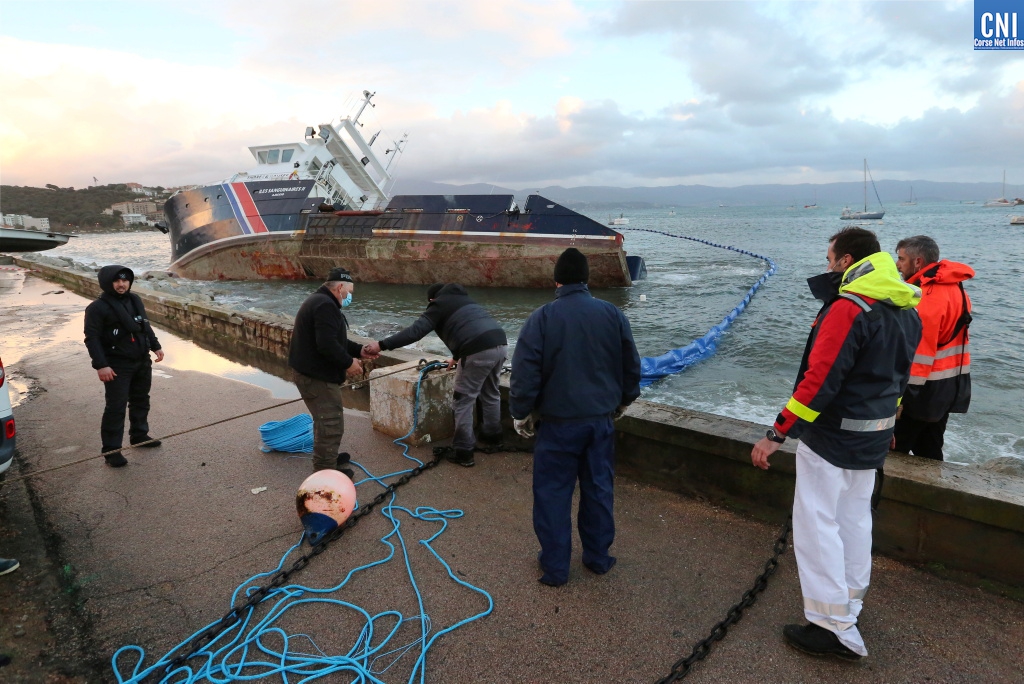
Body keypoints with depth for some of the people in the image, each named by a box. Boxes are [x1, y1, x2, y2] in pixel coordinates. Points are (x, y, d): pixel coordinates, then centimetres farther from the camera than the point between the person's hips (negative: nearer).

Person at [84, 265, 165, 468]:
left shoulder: (135, 300, 8)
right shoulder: (97, 308, -13)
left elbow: (145, 325, 18)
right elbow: (92, 338, -15)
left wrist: (155, 346, 14)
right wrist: (101, 365, -21)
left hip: (142, 361, 7)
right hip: (117, 366, -7)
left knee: (141, 400, 18)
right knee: (116, 407, -6)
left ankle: (139, 435, 34)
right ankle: (111, 450, 2)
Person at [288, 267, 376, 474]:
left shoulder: (319, 301, 17)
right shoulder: (325, 305, -21)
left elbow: (334, 339, 21)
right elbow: (328, 345, -30)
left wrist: (359, 350, 10)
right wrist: (348, 362, -17)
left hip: (310, 372, 12)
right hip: (317, 376, -12)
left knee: (325, 421, 25)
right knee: (331, 424, -4)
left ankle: (327, 457, 40)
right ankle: (326, 471, 5)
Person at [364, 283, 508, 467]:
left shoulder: (439, 305, 11)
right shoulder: (464, 300, 33)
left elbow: (415, 331, -3)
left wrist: (382, 345, -4)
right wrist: (457, 357, 56)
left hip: (480, 352, -8)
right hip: (501, 344, 8)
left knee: (463, 401, 6)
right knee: (490, 393, 27)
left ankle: (464, 452, 8)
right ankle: (492, 435, 42)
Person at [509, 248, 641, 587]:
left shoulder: (542, 317, -11)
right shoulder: (612, 314, -1)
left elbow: (525, 372, -12)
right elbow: (631, 365, 8)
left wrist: (521, 413, 2)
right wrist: (623, 400, 25)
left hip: (558, 421, -3)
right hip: (601, 418, 4)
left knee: (553, 492, 10)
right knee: (599, 488, 17)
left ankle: (555, 566, 20)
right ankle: (598, 557, 31)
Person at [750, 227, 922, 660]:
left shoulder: (848, 307, -22)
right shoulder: (905, 311, 8)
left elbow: (820, 379, -27)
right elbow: (896, 376, 17)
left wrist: (778, 433, -23)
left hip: (833, 436, -9)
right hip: (873, 438, 9)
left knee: (817, 523, 0)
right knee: (855, 519, 19)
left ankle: (835, 628, 6)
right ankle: (850, 604, 33)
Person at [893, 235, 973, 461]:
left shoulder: (927, 296, -21)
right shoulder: (953, 287, 11)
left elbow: (919, 353, -24)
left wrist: (899, 396, -21)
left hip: (926, 388, -10)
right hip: (948, 385, 10)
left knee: (893, 450, 1)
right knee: (928, 451, 19)